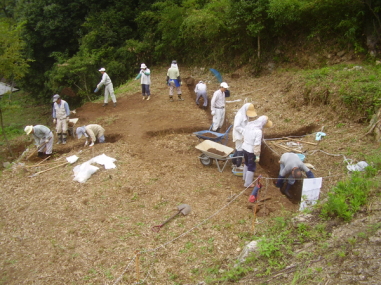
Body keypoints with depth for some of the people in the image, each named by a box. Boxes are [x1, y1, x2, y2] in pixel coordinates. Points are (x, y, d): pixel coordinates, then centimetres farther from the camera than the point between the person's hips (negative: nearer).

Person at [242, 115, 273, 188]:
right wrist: (257, 156, -16)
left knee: (247, 163, 28)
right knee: (251, 167, 9)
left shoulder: (248, 125, -4)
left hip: (245, 148, 7)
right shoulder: (258, 131, -25)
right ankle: (248, 183, 19)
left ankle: (245, 177, 47)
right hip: (251, 151, -7)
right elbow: (257, 145, -24)